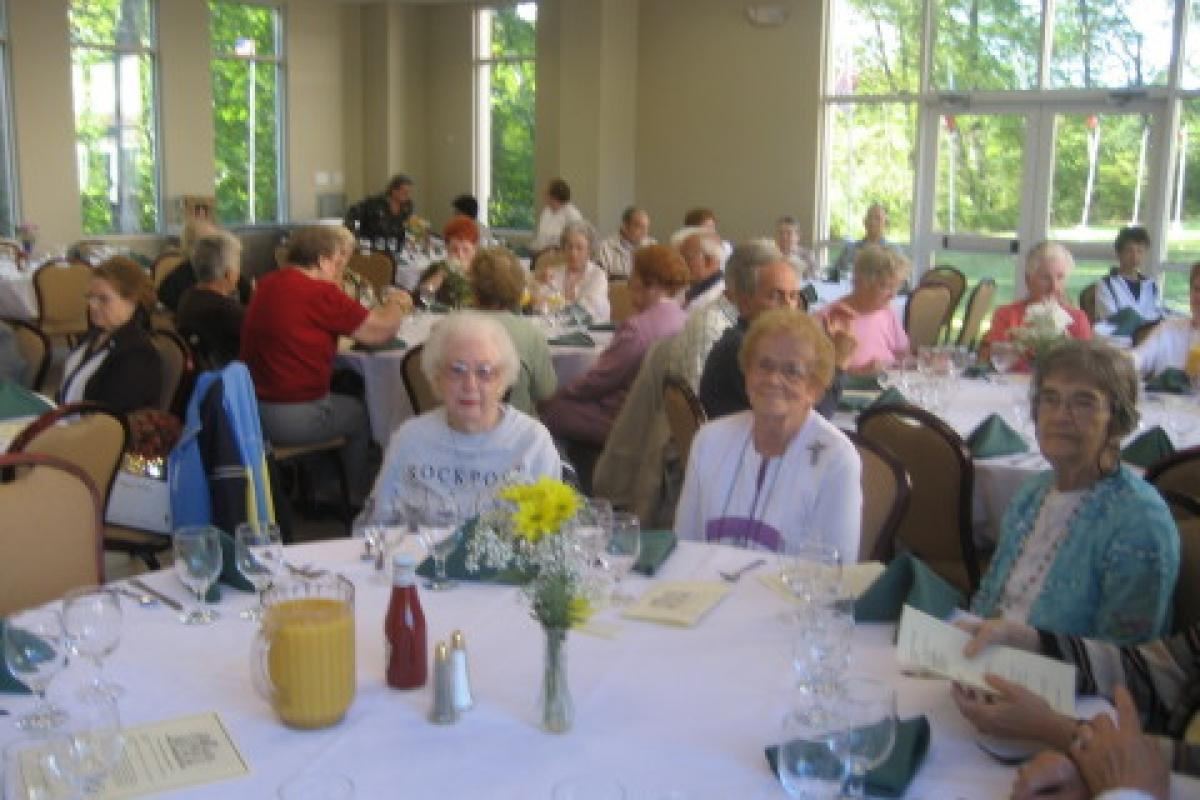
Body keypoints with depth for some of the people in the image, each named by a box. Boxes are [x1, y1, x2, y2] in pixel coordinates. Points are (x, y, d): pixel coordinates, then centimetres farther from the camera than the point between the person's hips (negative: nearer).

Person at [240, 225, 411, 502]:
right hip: (293, 419, -8)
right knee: (361, 414, 17)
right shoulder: (319, 293, -17)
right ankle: (355, 501, 32)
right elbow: (381, 331, -12)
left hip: (253, 405, 8)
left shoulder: (268, 284, 7)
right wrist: (397, 305, 10)